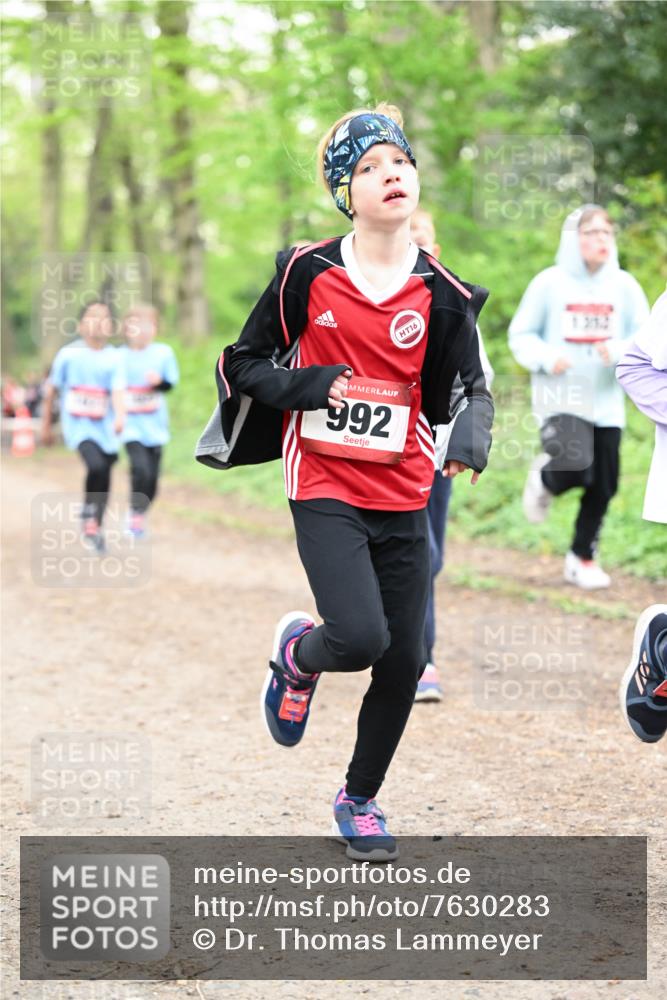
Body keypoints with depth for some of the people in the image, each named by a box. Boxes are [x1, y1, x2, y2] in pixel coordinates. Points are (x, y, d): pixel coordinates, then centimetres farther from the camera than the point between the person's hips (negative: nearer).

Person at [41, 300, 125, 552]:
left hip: (104, 426, 3)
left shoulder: (114, 358, -2)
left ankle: (96, 528, 31)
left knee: (104, 477, 9)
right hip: (78, 425, -3)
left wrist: (120, 417, -33)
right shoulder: (69, 354, -4)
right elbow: (51, 390, 6)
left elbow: (117, 391, -14)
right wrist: (46, 425, 10)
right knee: (96, 466, -26)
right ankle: (89, 514, -4)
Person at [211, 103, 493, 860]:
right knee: (360, 637, -22)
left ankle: (359, 798, 29)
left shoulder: (441, 294, -1)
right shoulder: (307, 273, -5)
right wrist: (306, 385, -15)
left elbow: (471, 385, 7)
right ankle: (298, 654, 16)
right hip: (325, 490, -3)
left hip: (403, 497, 3)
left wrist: (471, 435, -15)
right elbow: (244, 364, 3)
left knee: (405, 662, 5)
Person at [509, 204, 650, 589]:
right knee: (574, 468, -22)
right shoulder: (550, 283, -3)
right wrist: (546, 357, -15)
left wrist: (620, 351, -19)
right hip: (560, 396, -3)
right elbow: (521, 334, 3)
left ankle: (583, 557, 28)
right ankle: (545, 479, 16)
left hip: (606, 401, 3)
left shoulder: (624, 285, 2)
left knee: (604, 485, 6)